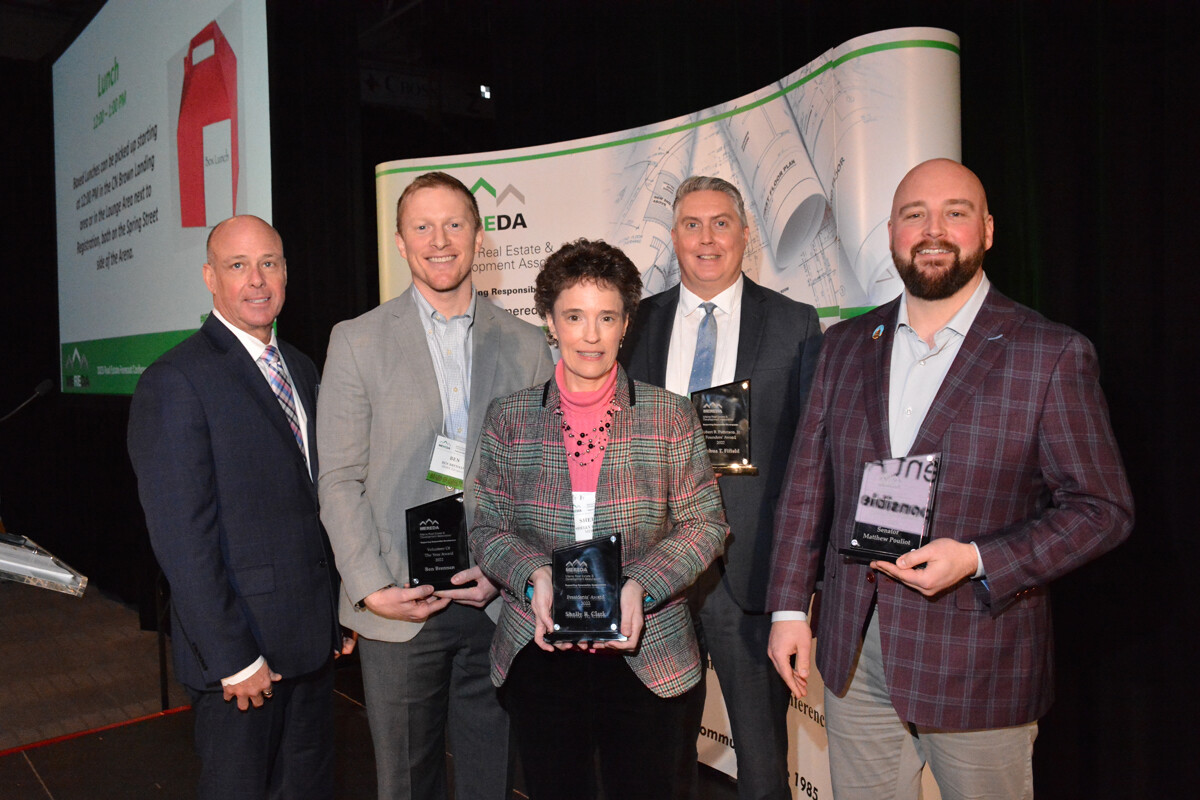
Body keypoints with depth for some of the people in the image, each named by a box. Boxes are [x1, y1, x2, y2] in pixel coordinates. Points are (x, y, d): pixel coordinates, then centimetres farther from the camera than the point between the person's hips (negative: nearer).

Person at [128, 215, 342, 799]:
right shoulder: (175, 382, -14)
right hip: (240, 646, -7)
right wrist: (234, 657, -17)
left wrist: (340, 609, 10)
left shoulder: (301, 369, 10)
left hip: (311, 639, 7)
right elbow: (182, 540, -18)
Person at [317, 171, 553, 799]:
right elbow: (339, 480, -2)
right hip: (398, 607, -1)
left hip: (500, 602, 1)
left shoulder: (525, 345, 5)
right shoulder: (358, 341, 1)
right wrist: (373, 589, -10)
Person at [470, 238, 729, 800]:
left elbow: (704, 524, -1)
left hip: (645, 656, -1)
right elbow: (487, 530, 4)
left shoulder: (670, 416, -1)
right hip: (539, 653, 1)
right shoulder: (509, 418, 2)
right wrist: (534, 574, -16)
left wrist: (641, 584, -16)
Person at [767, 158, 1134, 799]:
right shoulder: (845, 346, 5)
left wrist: (977, 560, -19)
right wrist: (789, 605, 3)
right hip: (853, 656, 3)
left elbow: (1102, 509, -6)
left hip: (977, 668, -3)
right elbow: (807, 482, 7)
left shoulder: (1053, 355, -7)